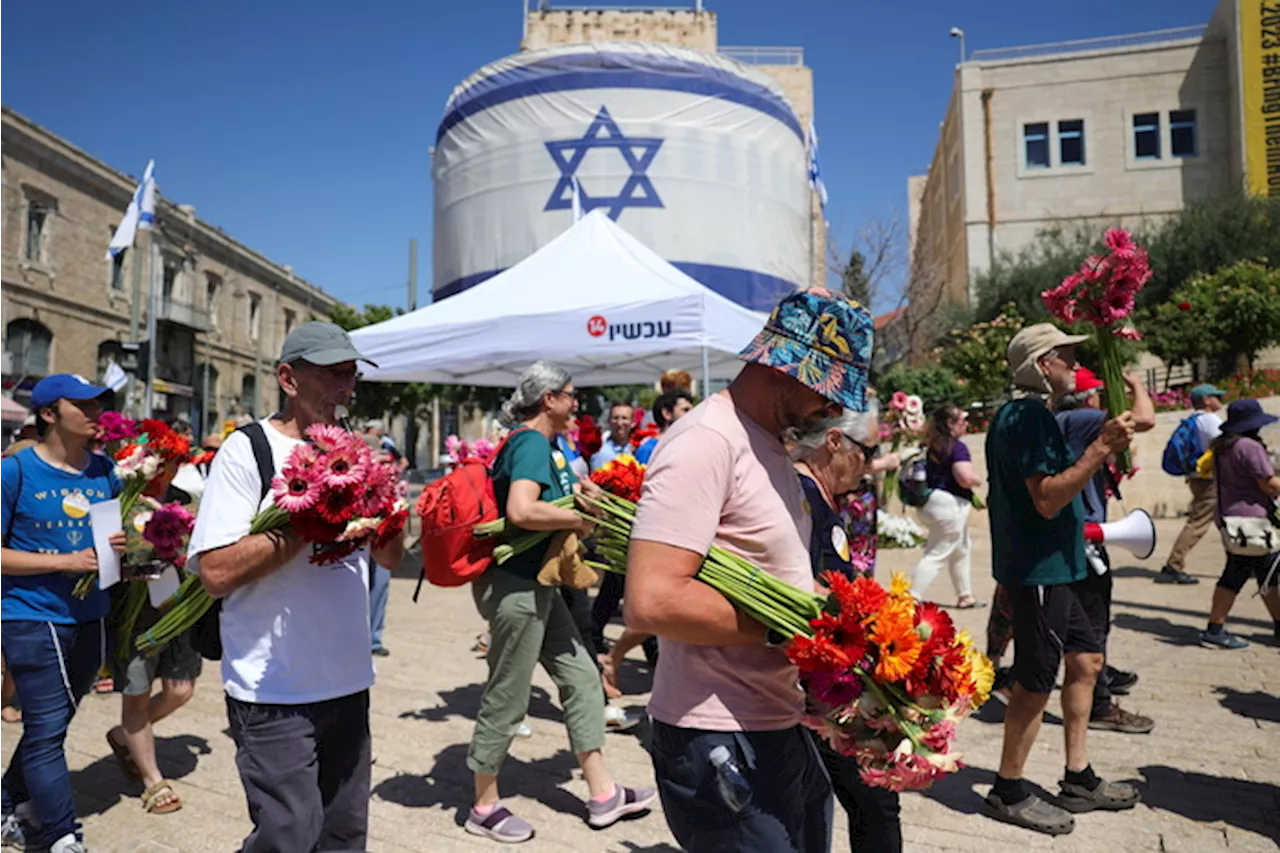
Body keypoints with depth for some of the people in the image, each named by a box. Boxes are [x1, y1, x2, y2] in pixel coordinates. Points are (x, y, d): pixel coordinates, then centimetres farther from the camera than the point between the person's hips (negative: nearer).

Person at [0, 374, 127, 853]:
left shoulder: (105, 471, 5)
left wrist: (122, 544, -5)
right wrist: (66, 562, -20)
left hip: (90, 618, 5)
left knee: (50, 724, 18)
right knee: (47, 730, -2)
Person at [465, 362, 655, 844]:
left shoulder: (527, 441, 13)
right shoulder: (533, 442, -18)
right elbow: (520, 511, -33)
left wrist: (571, 489, 15)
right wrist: (580, 519, -20)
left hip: (534, 583, 10)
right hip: (516, 584, -10)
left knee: (581, 677, 12)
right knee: (507, 699, 3)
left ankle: (602, 794, 21)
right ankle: (484, 808, 21)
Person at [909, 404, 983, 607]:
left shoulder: (933, 446, 9)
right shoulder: (957, 447, -16)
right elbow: (966, 478, -25)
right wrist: (978, 480, -5)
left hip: (931, 502, 9)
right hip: (950, 505, -9)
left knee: (960, 550, 24)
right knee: (937, 555, -5)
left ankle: (965, 596, 35)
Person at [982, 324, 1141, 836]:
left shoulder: (1021, 414, 14)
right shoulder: (1030, 416, -19)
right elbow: (1048, 499, -25)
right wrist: (1101, 448, -28)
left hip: (1057, 566, 11)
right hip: (1040, 570, -11)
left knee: (1085, 659, 17)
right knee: (1036, 681, -1)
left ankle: (1079, 781, 29)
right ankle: (1008, 793, 14)